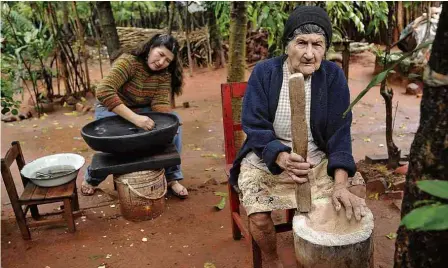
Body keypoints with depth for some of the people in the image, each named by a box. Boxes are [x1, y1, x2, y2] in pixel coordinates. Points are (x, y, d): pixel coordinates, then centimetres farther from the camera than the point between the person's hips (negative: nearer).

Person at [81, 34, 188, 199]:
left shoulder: (165, 74, -11)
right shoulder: (128, 62, -27)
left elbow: (160, 104, -20)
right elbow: (103, 92, -40)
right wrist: (135, 118, -50)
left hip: (142, 112, 4)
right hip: (111, 111, -4)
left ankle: (171, 176, -9)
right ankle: (91, 178, 3)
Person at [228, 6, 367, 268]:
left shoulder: (333, 75, -8)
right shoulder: (264, 72, -13)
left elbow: (340, 132, -12)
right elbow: (255, 128, -15)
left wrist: (341, 184, -26)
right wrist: (282, 158, -35)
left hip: (318, 159, 3)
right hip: (267, 158, -2)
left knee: (351, 201, -9)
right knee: (259, 217, -21)